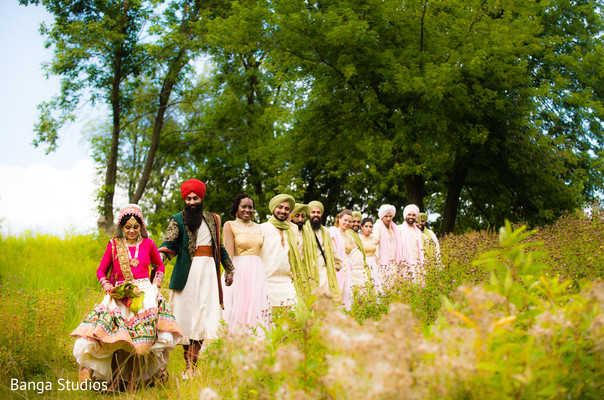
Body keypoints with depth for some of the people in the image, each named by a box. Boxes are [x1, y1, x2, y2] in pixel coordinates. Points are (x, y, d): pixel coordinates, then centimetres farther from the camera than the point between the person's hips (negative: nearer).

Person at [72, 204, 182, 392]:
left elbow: (159, 266, 26)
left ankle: (133, 379, -15)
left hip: (144, 292, 0)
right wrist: (108, 287, -3)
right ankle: (115, 380, -17)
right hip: (119, 294, 0)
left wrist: (155, 284, 9)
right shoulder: (114, 245, 10)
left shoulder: (148, 244, 12)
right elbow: (101, 271, 15)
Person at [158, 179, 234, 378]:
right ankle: (188, 366, 5)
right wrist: (159, 258, -29)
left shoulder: (212, 219, 16)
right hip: (187, 273, -3)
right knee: (187, 315, -1)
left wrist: (229, 269, 23)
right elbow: (168, 243, -9)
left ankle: (193, 367, -3)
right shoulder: (178, 220, 4)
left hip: (208, 272, 3)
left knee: (205, 315, -5)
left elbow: (219, 246, 23)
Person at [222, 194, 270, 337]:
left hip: (257, 272, 5)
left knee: (257, 311, 2)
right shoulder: (230, 225, 2)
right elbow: (229, 254, -7)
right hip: (239, 272, -5)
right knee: (238, 312, -6)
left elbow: (262, 253, 15)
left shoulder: (258, 227, 16)